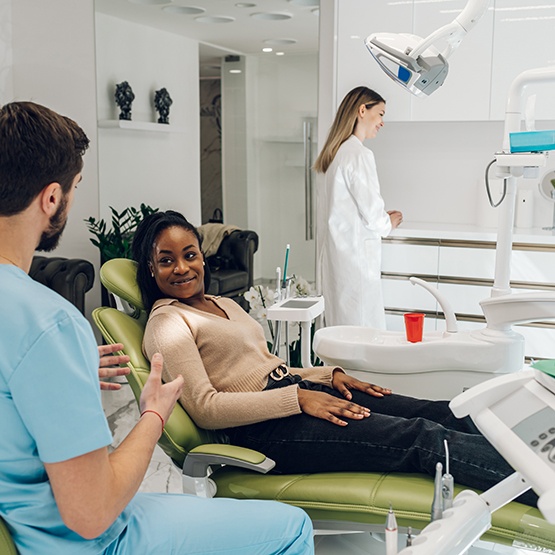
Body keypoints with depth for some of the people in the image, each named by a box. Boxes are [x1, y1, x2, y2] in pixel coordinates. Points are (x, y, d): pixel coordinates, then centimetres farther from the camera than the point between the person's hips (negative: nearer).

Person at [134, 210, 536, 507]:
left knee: (446, 415, -6)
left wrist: (329, 375, 7)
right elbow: (205, 407, -14)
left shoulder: (225, 306, 21)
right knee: (422, 437, -22)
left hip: (298, 390, 9)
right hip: (265, 428, -8)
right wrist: (297, 398, -18)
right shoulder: (167, 324, -5)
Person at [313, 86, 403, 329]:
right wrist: (389, 223, 6)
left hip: (334, 253, 9)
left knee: (338, 326, 12)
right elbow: (372, 214, -14)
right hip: (355, 255, -9)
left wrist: (382, 218, 14)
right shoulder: (359, 155, -14)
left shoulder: (334, 153, 14)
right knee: (363, 328, -4)